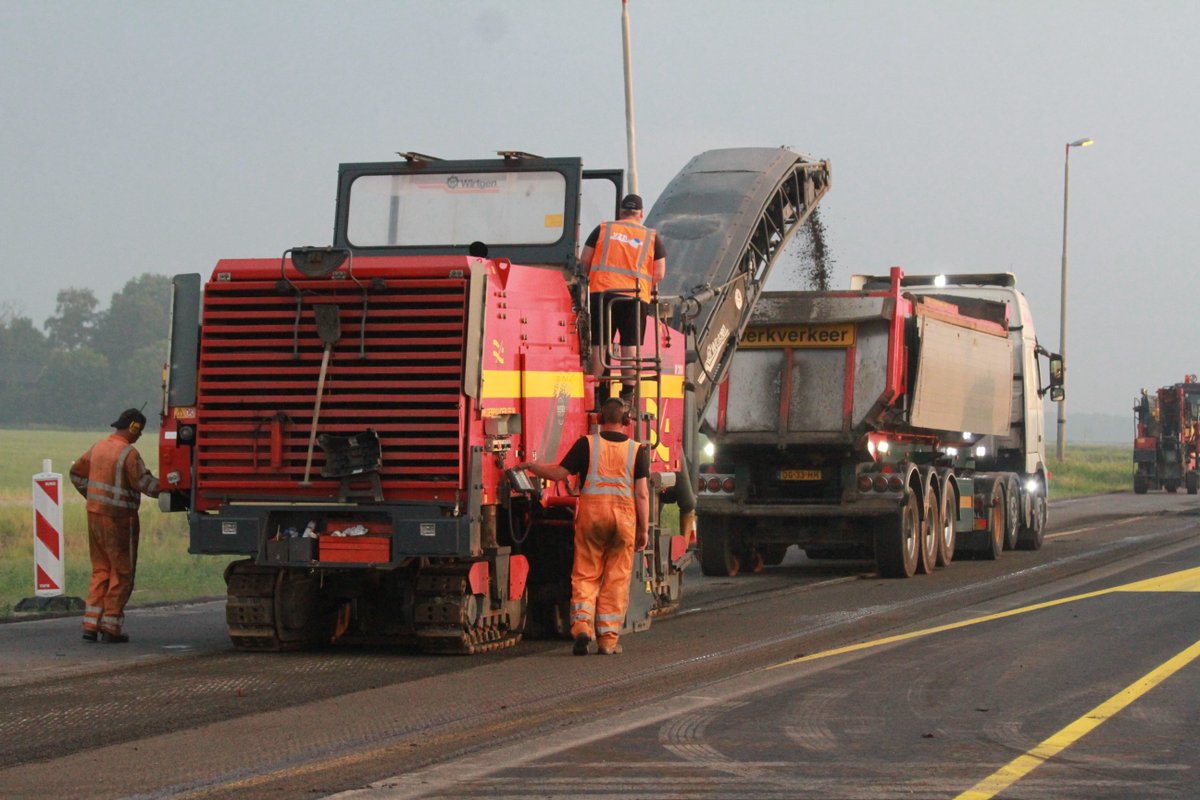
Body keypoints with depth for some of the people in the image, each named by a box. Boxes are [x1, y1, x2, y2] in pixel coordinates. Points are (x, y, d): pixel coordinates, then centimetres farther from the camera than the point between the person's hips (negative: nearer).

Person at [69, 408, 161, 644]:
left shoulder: (99, 447, 9)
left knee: (101, 570, 14)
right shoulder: (129, 453, -16)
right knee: (122, 573, 3)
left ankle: (90, 625, 7)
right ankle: (111, 627, 3)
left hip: (95, 514, 8)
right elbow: (144, 483, -17)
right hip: (119, 518, -8)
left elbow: (77, 472, 20)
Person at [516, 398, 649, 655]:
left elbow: (559, 473, -1)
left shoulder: (587, 444, 1)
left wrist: (530, 466, 15)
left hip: (591, 512, 0)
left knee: (585, 576, 7)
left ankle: (581, 624, -12)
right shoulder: (637, 450, 3)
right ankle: (608, 639, 5)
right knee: (616, 580, 6)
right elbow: (642, 493, -1)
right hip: (624, 517, 0)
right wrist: (644, 529, 3)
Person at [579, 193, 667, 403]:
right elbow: (659, 274, 6)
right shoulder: (652, 237, 9)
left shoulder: (603, 229, 9)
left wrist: (592, 276, 25)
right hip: (636, 296, 0)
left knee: (600, 344, 4)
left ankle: (599, 397, 0)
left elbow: (584, 261, 8)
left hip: (602, 291, 0)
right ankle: (627, 396, -3)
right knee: (630, 346, 2)